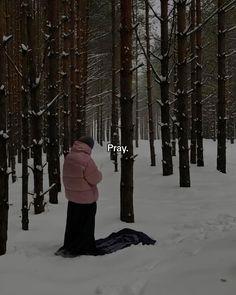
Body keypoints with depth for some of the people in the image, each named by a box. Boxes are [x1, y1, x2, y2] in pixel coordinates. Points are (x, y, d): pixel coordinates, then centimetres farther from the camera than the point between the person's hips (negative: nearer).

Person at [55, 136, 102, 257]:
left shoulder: (68, 157, 0)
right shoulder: (86, 160, -25)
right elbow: (95, 179, -18)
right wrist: (99, 174, 1)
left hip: (71, 196, 7)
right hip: (86, 198, -7)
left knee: (72, 223, 20)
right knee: (85, 225, 8)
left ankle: (68, 246, 31)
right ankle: (75, 250, 15)